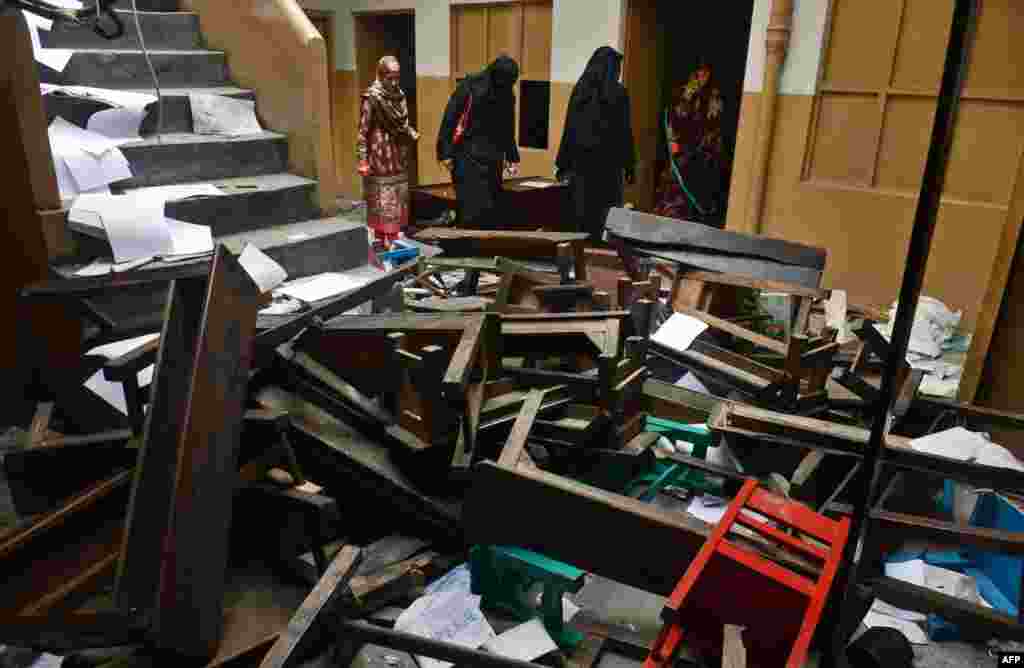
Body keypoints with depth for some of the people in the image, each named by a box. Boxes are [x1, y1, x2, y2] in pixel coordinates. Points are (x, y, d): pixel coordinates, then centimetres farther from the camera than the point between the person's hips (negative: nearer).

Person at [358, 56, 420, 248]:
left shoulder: (399, 95, 7)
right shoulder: (372, 98, -13)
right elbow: (363, 130, -14)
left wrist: (412, 133, -1)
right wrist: (363, 160, -18)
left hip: (399, 156, 7)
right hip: (380, 155, -7)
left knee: (399, 198, 12)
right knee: (381, 198, -3)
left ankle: (394, 236, 23)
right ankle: (381, 239, 4)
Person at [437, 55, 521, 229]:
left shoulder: (508, 95, 9)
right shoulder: (470, 86, -8)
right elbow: (450, 118, -8)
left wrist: (512, 157, 22)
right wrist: (445, 152, -11)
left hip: (493, 159, 5)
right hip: (467, 155, -5)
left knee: (491, 205, 6)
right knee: (472, 205, -11)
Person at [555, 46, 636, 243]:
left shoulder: (579, 89, 4)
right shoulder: (618, 92, -5)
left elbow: (569, 128, 4)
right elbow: (625, 130, -5)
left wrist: (563, 164, 8)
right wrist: (630, 165, 1)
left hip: (582, 157, 3)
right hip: (608, 159, -3)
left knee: (582, 208, 7)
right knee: (607, 210, 3)